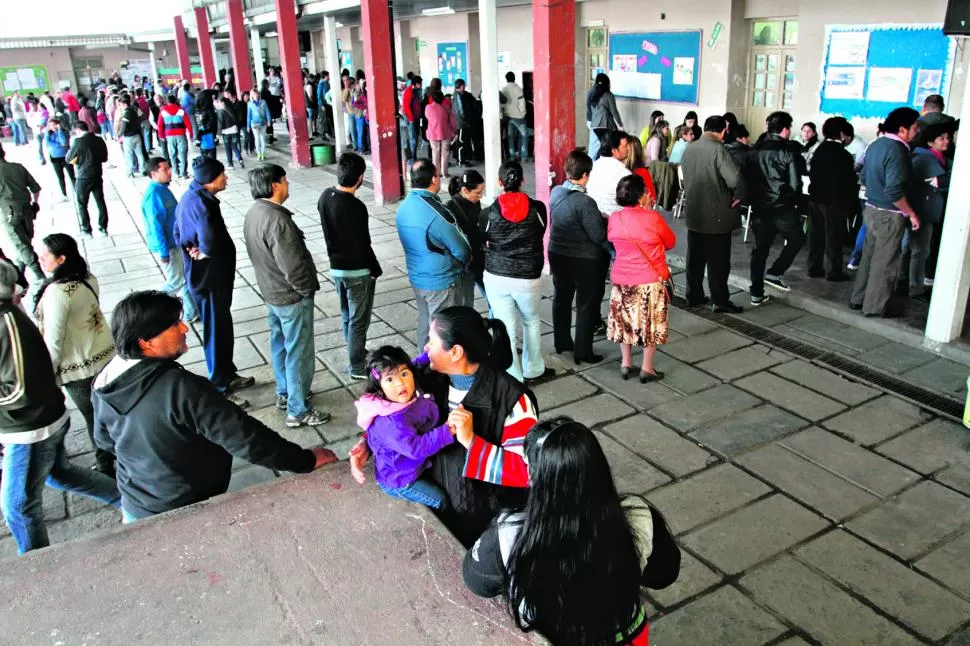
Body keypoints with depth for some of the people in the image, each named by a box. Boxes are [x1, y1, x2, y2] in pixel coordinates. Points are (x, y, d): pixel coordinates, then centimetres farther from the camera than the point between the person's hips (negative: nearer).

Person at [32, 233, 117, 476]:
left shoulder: (56, 292, -25)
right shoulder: (87, 279, -3)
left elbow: (54, 341, -20)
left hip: (80, 368, -7)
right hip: (106, 354, 7)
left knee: (94, 418, 11)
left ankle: (107, 468, 28)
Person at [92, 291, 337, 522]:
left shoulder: (105, 385, -10)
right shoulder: (181, 389, -33)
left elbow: (104, 440, 8)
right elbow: (244, 437, -32)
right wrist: (306, 460, -23)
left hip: (134, 508, 7)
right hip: (185, 515, -6)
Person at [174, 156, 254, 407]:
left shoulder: (191, 197, 6)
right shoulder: (202, 204, -26)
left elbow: (179, 234, 16)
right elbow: (211, 245, -39)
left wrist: (192, 250, -1)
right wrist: (204, 254, -17)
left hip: (201, 274, 10)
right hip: (210, 278, -10)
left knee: (222, 326, 22)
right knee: (217, 331, 2)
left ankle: (227, 376, 38)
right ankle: (220, 389, 15)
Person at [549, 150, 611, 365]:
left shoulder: (555, 193, -4)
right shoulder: (585, 202, -25)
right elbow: (598, 235, -22)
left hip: (557, 254, 7)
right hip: (585, 260, -7)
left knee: (561, 298, 20)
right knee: (586, 304, 7)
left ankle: (561, 342, 34)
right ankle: (582, 351, 14)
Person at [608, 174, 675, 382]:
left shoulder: (614, 219, -6)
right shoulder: (652, 218, -17)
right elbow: (670, 242, -1)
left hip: (621, 280, 4)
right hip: (651, 281, -4)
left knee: (625, 320, 18)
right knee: (650, 323, 10)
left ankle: (625, 364, 26)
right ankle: (647, 369, 17)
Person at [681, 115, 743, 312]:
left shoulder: (689, 149, 6)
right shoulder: (718, 149, -16)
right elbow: (735, 179, -25)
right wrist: (739, 195, -8)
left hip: (694, 213, 7)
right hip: (717, 214, -6)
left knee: (695, 257, 13)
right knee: (718, 260, 1)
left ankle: (693, 296, 20)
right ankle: (720, 301, 8)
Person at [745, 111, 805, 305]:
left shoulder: (756, 151, 6)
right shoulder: (788, 152, -10)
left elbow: (747, 178, 8)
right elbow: (795, 184, -12)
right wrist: (796, 203, 4)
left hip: (759, 207, 5)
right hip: (782, 207, -5)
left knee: (760, 248, 10)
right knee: (797, 239, 18)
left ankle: (756, 293, 11)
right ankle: (774, 273, 8)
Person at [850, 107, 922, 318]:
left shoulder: (876, 145, 6)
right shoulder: (896, 150, -20)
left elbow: (865, 177, 17)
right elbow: (895, 191, -25)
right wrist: (911, 214, -15)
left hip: (872, 209, 9)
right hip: (889, 214, -9)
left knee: (869, 255, 17)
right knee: (885, 261, 2)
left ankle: (858, 299, 25)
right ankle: (875, 306, 11)